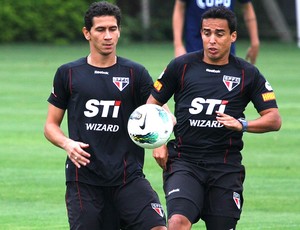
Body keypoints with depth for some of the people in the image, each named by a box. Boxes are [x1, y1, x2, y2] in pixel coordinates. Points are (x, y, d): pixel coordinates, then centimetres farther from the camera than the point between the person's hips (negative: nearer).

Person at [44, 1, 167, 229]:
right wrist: (67, 144, -8)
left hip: (128, 177, 0)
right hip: (83, 179, 0)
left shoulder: (135, 73, 7)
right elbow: (51, 125, 13)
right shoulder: (68, 74, 8)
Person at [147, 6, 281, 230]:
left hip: (226, 168, 1)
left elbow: (274, 119, 1)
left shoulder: (247, 74, 3)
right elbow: (152, 105, 14)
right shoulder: (181, 66, 3)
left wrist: (242, 125, -17)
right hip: (184, 162, -1)